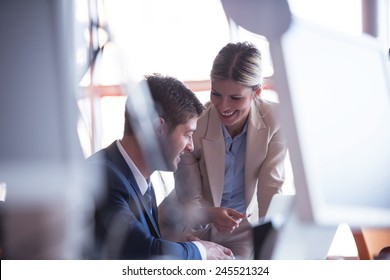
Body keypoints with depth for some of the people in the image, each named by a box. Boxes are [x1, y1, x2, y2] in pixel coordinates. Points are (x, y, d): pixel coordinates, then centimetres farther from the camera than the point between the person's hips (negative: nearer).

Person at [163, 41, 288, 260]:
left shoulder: (275, 121, -18)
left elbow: (271, 189, -17)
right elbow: (189, 200, -16)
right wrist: (211, 214, -39)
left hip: (241, 227, 1)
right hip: (193, 228, -1)